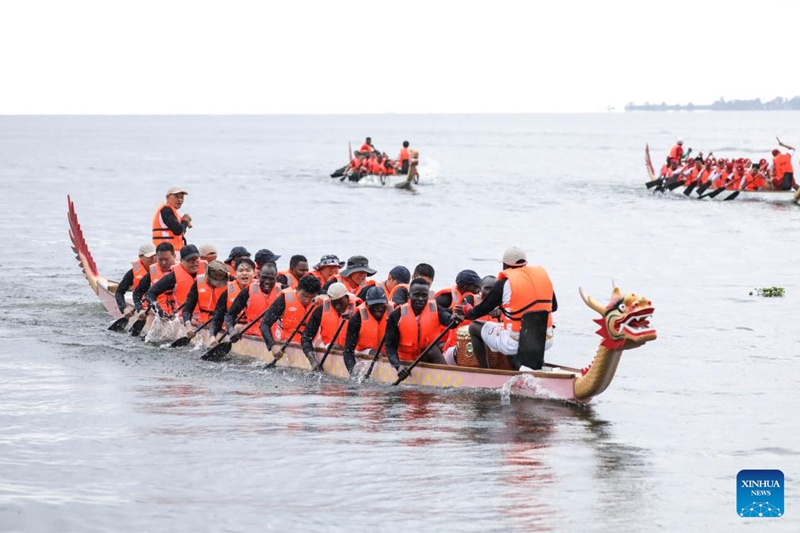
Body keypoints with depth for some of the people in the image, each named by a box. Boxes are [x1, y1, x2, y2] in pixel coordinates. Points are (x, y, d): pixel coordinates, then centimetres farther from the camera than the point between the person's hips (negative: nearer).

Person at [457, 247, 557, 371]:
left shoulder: (504, 283, -6)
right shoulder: (543, 275, 6)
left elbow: (482, 310, 5)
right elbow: (554, 307, 18)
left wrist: (467, 311, 26)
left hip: (515, 343, -4)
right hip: (544, 342, 4)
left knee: (474, 327, 16)